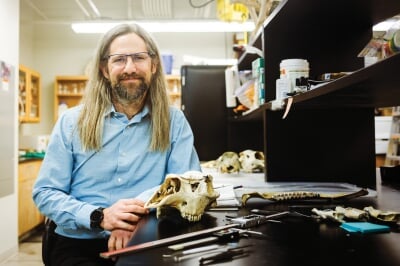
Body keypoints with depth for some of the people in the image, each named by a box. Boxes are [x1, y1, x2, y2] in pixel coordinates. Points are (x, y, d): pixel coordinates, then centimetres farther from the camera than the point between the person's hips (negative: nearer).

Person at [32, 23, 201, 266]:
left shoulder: (174, 121, 1)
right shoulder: (72, 122, 3)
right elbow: (45, 192, 1)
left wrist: (140, 207, -22)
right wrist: (98, 216, -17)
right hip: (79, 245, 0)